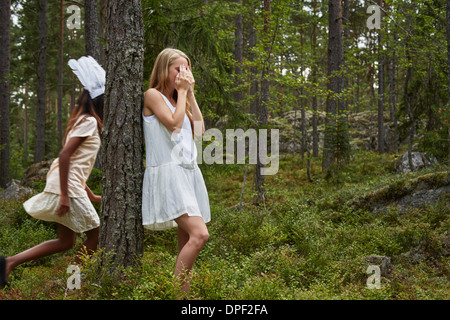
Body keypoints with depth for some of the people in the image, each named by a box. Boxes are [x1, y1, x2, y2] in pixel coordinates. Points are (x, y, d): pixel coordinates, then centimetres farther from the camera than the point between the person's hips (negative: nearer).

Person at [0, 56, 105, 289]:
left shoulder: (83, 121, 18)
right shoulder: (89, 121, -12)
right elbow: (65, 155, -22)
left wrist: (91, 195, 24)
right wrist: (64, 196, -23)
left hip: (69, 185, 10)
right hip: (68, 187, -10)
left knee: (66, 241, 13)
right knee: (95, 234, 3)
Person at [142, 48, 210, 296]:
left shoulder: (179, 98, 22)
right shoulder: (153, 95, -1)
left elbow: (199, 129, 12)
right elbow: (173, 123, -14)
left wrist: (190, 93, 10)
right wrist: (181, 92, -3)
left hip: (189, 172, 9)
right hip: (167, 172, -9)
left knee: (187, 243, 5)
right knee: (199, 234, -23)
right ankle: (176, 293, -18)